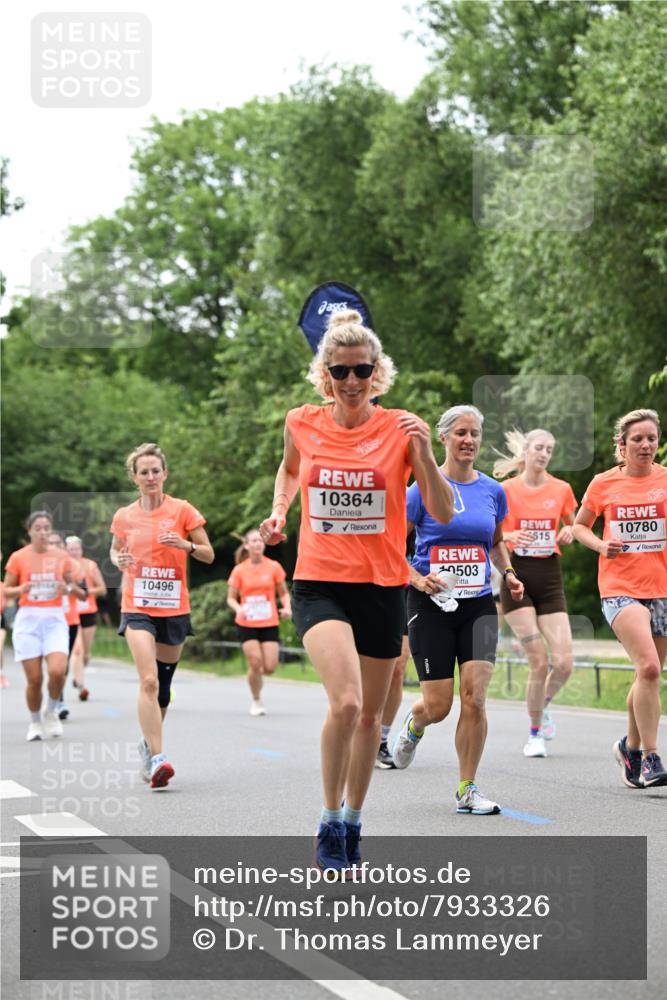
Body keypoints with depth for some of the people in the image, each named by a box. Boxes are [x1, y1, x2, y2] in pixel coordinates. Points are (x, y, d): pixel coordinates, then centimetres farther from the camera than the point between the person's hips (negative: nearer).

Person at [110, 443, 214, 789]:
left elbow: (209, 555, 2)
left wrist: (186, 545, -18)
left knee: (163, 685, 11)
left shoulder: (182, 510, -1)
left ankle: (149, 743, 36)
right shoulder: (124, 517, 4)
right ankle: (156, 758, -23)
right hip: (137, 608, -1)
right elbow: (115, 550, 20)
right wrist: (119, 560, -3)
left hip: (174, 608, 1)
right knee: (148, 681, -19)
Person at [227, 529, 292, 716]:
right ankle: (256, 702, 8)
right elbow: (231, 598, 5)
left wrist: (287, 608, -9)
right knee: (255, 664, -13)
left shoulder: (274, 567, 2)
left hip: (269, 623, 1)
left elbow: (284, 593, 11)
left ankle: (256, 673, 29)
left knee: (270, 667, -8)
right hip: (247, 624, -1)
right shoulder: (239, 570, 0)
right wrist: (238, 608, -16)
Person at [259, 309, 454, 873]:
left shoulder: (401, 427, -4)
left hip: (382, 586, 1)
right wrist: (279, 510, 8)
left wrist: (424, 453, -22)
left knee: (370, 714, 11)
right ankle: (329, 825, -6)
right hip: (318, 583, -1)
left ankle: (353, 824, 31)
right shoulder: (302, 424, 1)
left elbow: (443, 514, -8)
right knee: (345, 702, -22)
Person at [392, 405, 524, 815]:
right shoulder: (425, 488, -5)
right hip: (432, 606, -3)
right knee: (438, 707, -2)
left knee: (475, 697, -11)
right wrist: (418, 580, -15)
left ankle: (468, 789, 0)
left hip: (478, 604, 3)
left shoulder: (493, 491, 8)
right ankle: (414, 725, 37)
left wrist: (509, 573, 7)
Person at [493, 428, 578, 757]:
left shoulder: (561, 489, 6)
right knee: (539, 661, -11)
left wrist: (568, 532, -2)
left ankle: (545, 703, 26)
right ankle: (534, 733, 7)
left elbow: (571, 525, 21)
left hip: (550, 579, 3)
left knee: (564, 662, -9)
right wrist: (509, 536, -17)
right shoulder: (505, 490, -2)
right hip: (517, 578, -3)